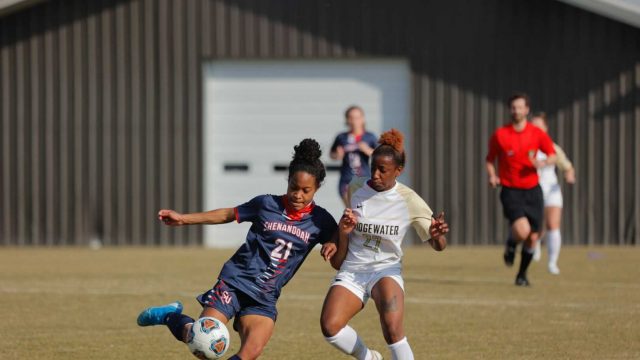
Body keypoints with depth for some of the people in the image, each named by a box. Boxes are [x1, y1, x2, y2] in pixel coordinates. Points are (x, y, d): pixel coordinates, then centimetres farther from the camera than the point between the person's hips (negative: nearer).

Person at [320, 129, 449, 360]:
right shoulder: (355, 189, 0)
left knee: (392, 327, -31)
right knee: (330, 326, -22)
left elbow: (438, 246, -3)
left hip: (386, 271, -3)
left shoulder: (410, 201, -8)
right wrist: (343, 230, -8)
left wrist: (437, 235, -26)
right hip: (351, 271, 3)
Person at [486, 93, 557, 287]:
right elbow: (490, 159, 6)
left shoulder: (537, 134, 0)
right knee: (522, 231, -24)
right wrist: (492, 176, -13)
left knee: (533, 237, 3)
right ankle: (511, 246, 12)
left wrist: (544, 163, -15)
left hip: (532, 190, 3)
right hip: (510, 191, -3)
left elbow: (553, 156, 8)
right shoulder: (500, 135, -5)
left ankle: (522, 274, 25)